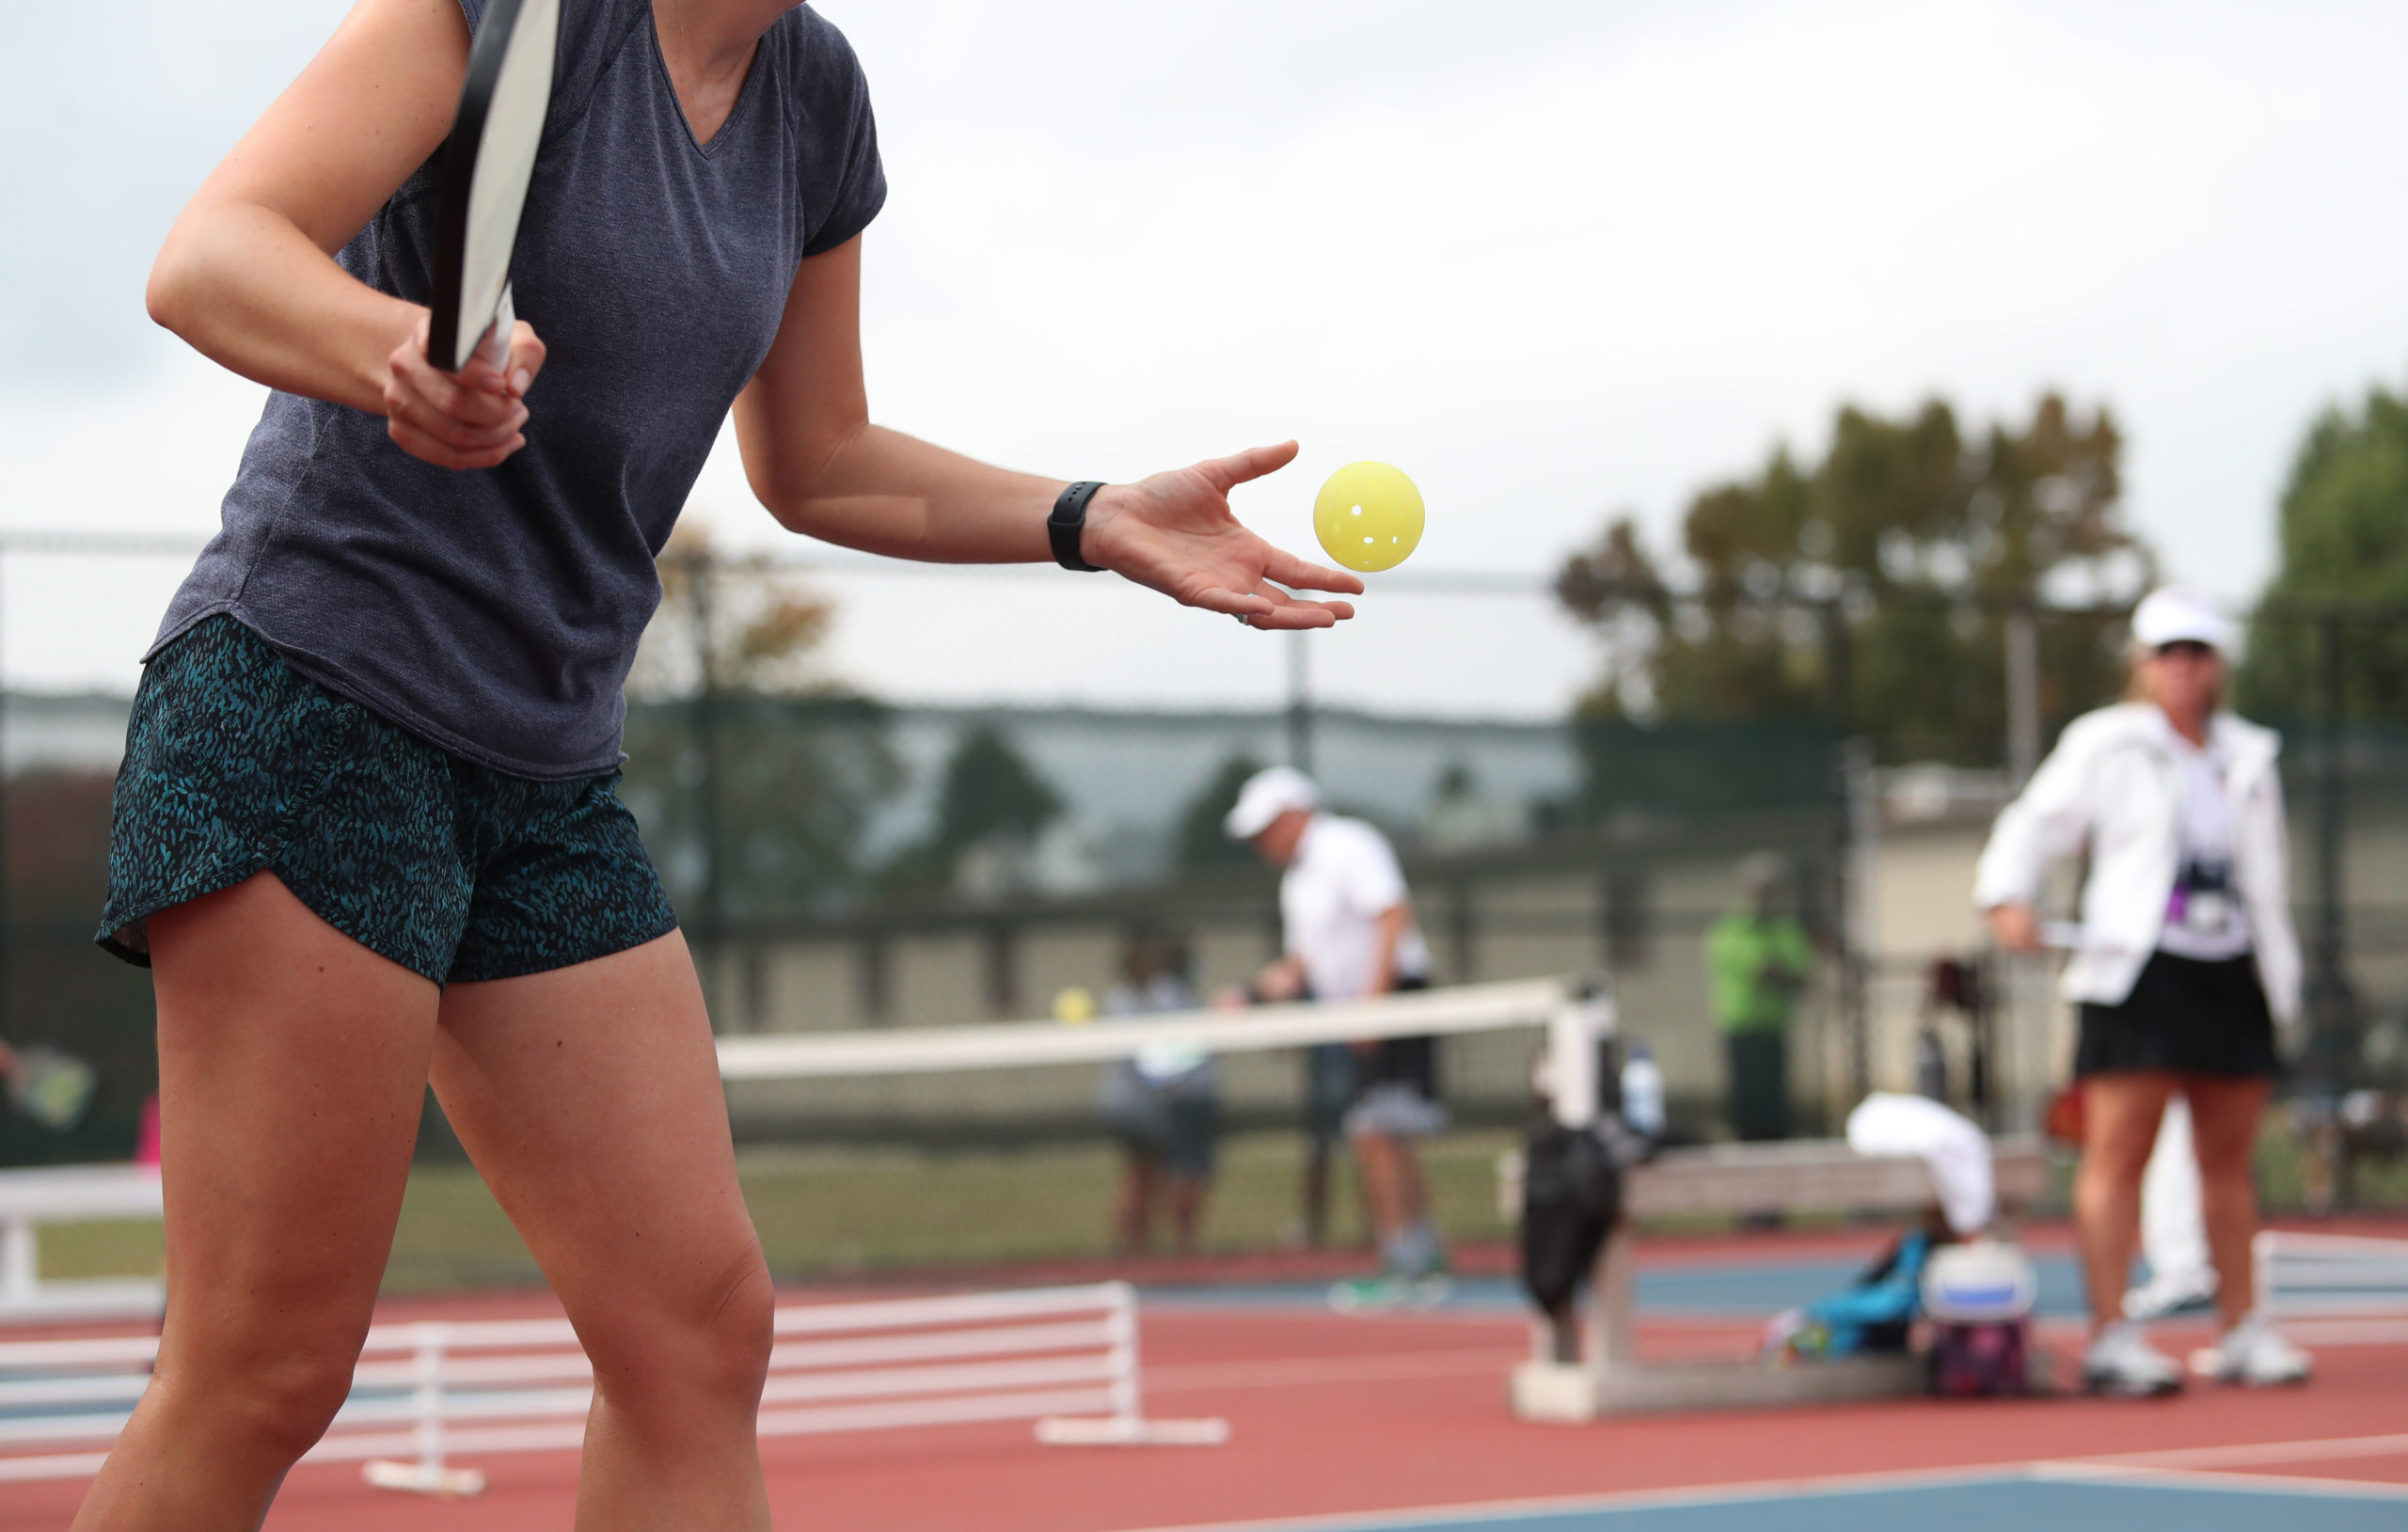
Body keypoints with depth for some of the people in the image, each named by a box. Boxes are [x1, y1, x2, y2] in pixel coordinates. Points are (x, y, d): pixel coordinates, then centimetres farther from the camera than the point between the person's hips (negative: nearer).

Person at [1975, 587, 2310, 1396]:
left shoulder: (2249, 758, 18)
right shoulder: (2103, 745, 4)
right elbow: (2033, 825, 3)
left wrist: (2282, 980, 18)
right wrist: (2008, 897, -17)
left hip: (2234, 977, 5)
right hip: (2138, 972, -5)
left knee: (2229, 1157, 7)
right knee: (2118, 1153, -10)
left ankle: (2243, 1331, 14)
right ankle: (2110, 1337, -11)